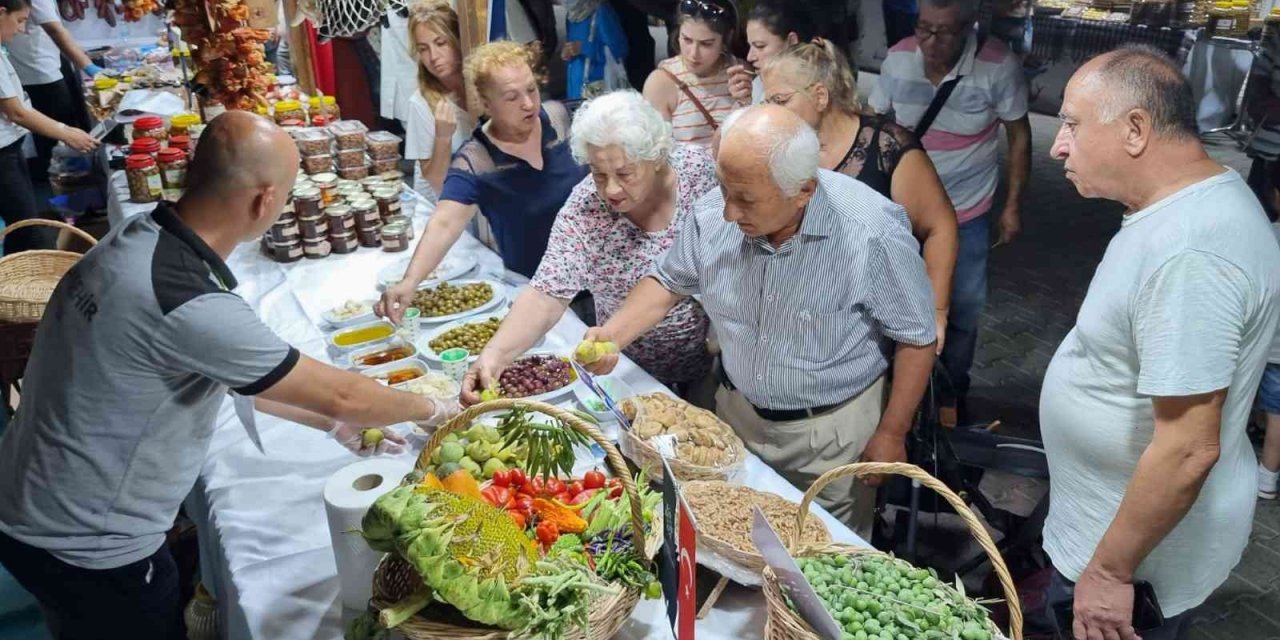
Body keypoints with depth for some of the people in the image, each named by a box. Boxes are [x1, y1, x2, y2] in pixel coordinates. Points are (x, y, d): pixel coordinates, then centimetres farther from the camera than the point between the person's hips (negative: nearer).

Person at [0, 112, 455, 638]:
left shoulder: (138, 238, -5)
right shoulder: (190, 306, -32)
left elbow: (224, 374, 7)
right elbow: (340, 395, -21)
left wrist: (333, 423, 10)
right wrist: (431, 410, -3)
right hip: (86, 550, -8)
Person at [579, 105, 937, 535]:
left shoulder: (873, 235, -29)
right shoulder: (711, 216, -17)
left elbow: (917, 338, -16)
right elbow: (669, 282, 3)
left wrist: (891, 436, -10)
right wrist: (613, 334, -13)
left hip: (832, 431, -3)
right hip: (737, 412, 4)